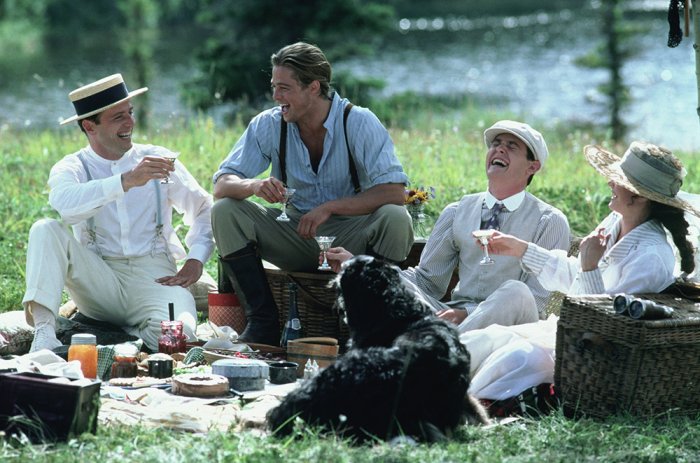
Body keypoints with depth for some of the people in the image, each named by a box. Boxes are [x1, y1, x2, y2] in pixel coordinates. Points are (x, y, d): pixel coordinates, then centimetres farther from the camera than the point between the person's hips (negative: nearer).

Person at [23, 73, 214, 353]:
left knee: (177, 333, -33)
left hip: (154, 277, 0)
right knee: (46, 230, -23)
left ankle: (130, 335, -2)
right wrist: (127, 181, -33)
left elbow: (204, 209, 14)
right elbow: (66, 203, -23)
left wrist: (195, 261, -1)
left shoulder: (157, 159, 9)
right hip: (99, 282, 0)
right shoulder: (72, 168, 3)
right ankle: (43, 332, -32)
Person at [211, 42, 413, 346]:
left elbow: (395, 192, -22)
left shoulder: (359, 122, -13)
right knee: (224, 211, -17)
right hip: (296, 238, 3)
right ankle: (263, 324, -14)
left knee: (395, 219, -33)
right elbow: (221, 185, -6)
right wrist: (253, 186, -30)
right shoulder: (268, 125, -4)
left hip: (350, 240, -3)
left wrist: (330, 207, -29)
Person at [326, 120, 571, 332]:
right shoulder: (457, 213, 16)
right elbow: (427, 279, 16)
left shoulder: (550, 222, 4)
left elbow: (537, 300, -5)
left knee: (516, 292, -35)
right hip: (454, 316, 3)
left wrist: (467, 314, -18)